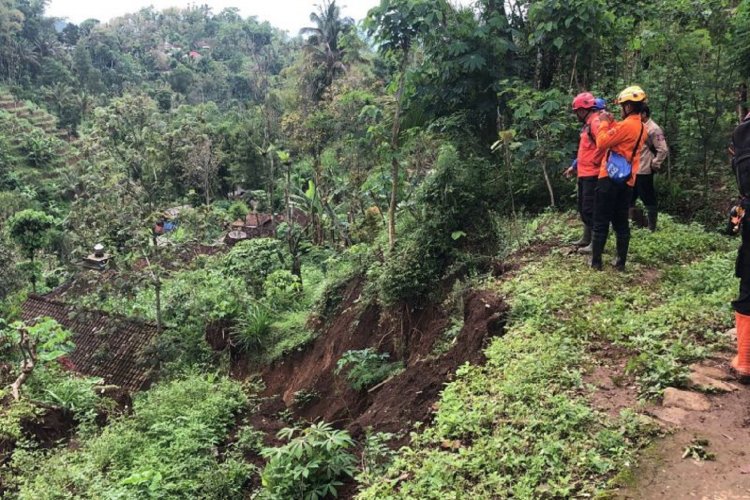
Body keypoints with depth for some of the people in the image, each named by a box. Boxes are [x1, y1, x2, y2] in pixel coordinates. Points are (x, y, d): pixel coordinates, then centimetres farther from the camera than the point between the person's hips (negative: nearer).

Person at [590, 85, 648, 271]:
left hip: (610, 178, -8)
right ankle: (621, 261, 13)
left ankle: (596, 261, 2)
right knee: (621, 222, 11)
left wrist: (603, 123, -2)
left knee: (601, 222, -1)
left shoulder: (626, 125, -16)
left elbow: (602, 143, -14)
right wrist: (611, 122, 14)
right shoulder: (639, 126, 13)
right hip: (627, 180, 8)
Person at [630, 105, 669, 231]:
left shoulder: (653, 129, -14)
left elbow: (663, 150, -18)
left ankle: (651, 228, 8)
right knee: (629, 198, 13)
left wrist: (655, 164, -13)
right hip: (633, 170, 9)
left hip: (644, 171, -9)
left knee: (648, 200, 0)